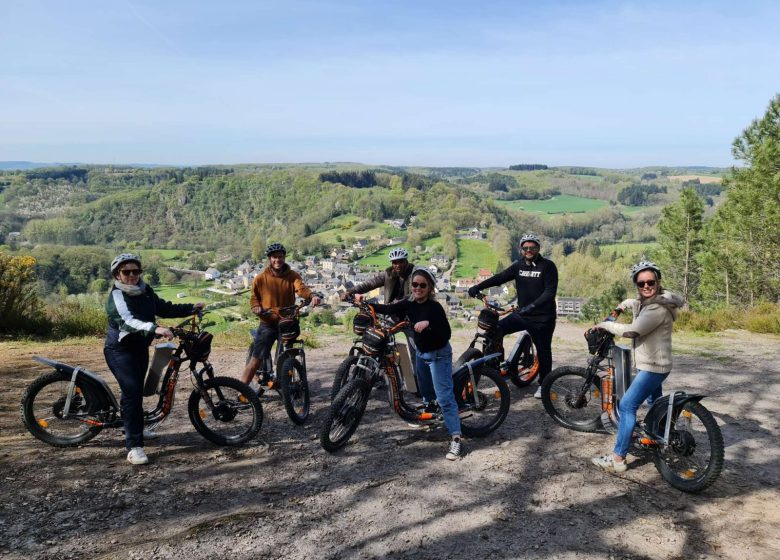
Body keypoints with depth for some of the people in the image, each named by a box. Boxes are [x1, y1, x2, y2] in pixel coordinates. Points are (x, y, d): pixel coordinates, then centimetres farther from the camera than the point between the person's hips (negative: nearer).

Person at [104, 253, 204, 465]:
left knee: (137, 390, 22)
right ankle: (134, 447, -17)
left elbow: (164, 308, 12)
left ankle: (134, 428, 44)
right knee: (132, 391, -19)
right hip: (120, 350, -8)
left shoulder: (145, 290, 2)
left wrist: (191, 308, 3)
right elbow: (127, 321, -37)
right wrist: (155, 328, -52)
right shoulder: (116, 297, -20)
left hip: (140, 348, 8)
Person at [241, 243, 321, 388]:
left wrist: (312, 295, -45)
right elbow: (254, 298, 8)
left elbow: (301, 287, -23)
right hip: (268, 323, -1)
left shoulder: (292, 276, -4)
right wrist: (256, 307, -16)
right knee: (256, 359, -6)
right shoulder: (261, 278, -4)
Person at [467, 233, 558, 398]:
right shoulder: (518, 265, 4)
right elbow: (500, 277, -6)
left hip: (542, 317, -5)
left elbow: (550, 291, -19)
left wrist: (533, 305, -33)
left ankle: (543, 384, 26)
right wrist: (478, 286, -19)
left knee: (543, 351, 7)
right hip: (521, 314, 5)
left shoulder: (548, 266, -11)